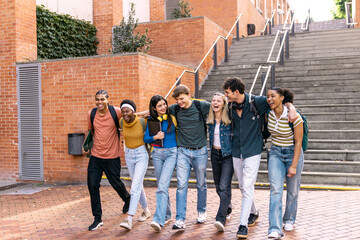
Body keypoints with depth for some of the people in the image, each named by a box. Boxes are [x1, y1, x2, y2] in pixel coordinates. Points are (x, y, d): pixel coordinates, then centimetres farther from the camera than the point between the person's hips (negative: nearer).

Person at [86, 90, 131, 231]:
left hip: (112, 156, -3)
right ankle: (97, 218, 11)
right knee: (92, 185, -2)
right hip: (95, 156, 3)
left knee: (116, 184, 9)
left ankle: (127, 199, 45)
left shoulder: (116, 112, -10)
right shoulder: (91, 114, 1)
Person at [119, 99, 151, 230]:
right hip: (128, 155, 5)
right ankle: (146, 211, 34)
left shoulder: (143, 122, -17)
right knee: (138, 185, 15)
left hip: (142, 155, -5)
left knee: (135, 186, -14)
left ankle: (129, 219, -17)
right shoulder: (121, 122, -6)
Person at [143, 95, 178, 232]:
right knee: (161, 186, 12)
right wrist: (155, 137, -10)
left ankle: (159, 220, -21)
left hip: (171, 153, -3)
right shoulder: (151, 120, 4)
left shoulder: (172, 117, -2)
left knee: (163, 186, -17)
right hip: (157, 154, 4)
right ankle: (167, 215, 29)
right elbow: (145, 138, 7)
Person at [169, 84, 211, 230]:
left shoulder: (202, 106, -7)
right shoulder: (175, 109, 1)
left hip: (200, 151, -1)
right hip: (183, 152, 1)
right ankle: (180, 220, -2)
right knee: (181, 185, -5)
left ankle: (202, 212, 32)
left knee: (201, 184, 11)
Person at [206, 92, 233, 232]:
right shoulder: (210, 119, 3)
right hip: (215, 154, 5)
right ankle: (227, 206, 41)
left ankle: (221, 219, -19)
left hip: (228, 154, -5)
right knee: (218, 186, 15)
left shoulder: (229, 118, -9)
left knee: (224, 186, -15)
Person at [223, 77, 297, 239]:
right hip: (237, 153, 5)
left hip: (252, 152, -5)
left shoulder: (256, 102, -11)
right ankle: (253, 212, 39)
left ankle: (243, 225, -5)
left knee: (247, 187, -10)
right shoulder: (231, 107, 3)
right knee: (243, 187, 15)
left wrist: (291, 107, -21)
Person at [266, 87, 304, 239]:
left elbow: (298, 142, -16)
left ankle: (289, 220, 34)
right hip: (276, 153, 3)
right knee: (275, 190, -10)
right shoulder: (269, 114, -7)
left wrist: (294, 165, -16)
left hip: (293, 153, -3)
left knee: (292, 190, 9)